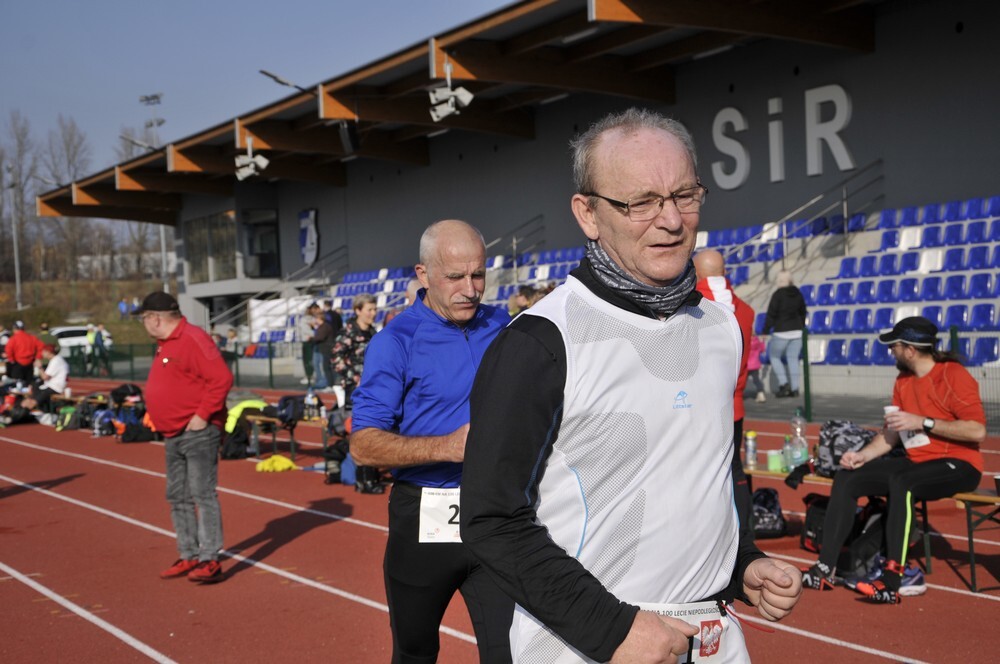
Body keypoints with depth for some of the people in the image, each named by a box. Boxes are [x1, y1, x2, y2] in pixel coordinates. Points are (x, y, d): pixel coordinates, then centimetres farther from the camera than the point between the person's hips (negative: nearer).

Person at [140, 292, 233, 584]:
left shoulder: (192, 339, -16)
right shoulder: (165, 345, 16)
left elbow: (222, 378, -23)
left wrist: (202, 415, -22)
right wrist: (156, 413, 14)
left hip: (198, 433, -10)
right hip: (173, 436, 10)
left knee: (203, 494, -9)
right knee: (177, 497, 14)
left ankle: (210, 560, -5)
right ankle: (189, 556, 23)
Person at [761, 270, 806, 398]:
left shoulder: (777, 294, -13)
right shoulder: (797, 293, 6)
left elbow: (771, 314, -14)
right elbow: (803, 313, 15)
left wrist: (765, 331, -8)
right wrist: (801, 328, 26)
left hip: (781, 332, -5)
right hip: (796, 331, 6)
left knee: (775, 357, 10)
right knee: (793, 359, 8)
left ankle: (783, 383, -4)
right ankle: (794, 388, 4)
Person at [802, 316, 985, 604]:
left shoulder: (953, 376, -14)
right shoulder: (903, 381, 11)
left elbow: (978, 430, -23)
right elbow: (891, 432, 12)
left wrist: (923, 422, -22)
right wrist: (863, 455, -4)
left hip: (958, 465, -8)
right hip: (916, 462, 8)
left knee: (901, 482, -37)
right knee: (846, 478, -4)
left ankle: (893, 581, -36)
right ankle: (825, 569, -7)